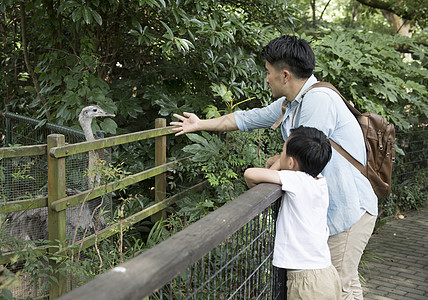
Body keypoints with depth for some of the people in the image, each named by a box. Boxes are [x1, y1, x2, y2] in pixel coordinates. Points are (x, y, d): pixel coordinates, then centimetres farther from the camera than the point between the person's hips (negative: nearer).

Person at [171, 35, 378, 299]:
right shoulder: (289, 104, 10)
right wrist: (200, 125, 29)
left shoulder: (319, 99, -21)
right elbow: (249, 119, 22)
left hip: (350, 207, -9)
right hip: (326, 206, 9)